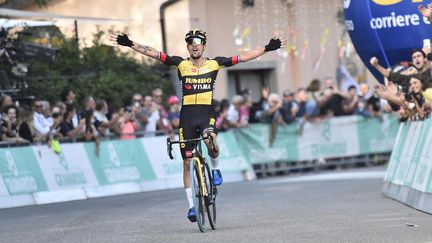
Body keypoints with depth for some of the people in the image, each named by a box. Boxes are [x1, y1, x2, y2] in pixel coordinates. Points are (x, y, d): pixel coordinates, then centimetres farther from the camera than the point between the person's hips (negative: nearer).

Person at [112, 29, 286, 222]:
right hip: (187, 115, 2)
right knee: (187, 162, 5)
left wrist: (268, 48, -3)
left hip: (207, 113, -1)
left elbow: (243, 57, 1)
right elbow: (153, 53, -2)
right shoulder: (181, 64, 2)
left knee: (210, 140, -35)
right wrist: (129, 44, -10)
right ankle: (191, 206, 17)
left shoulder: (214, 64, 1)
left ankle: (216, 168, -2)